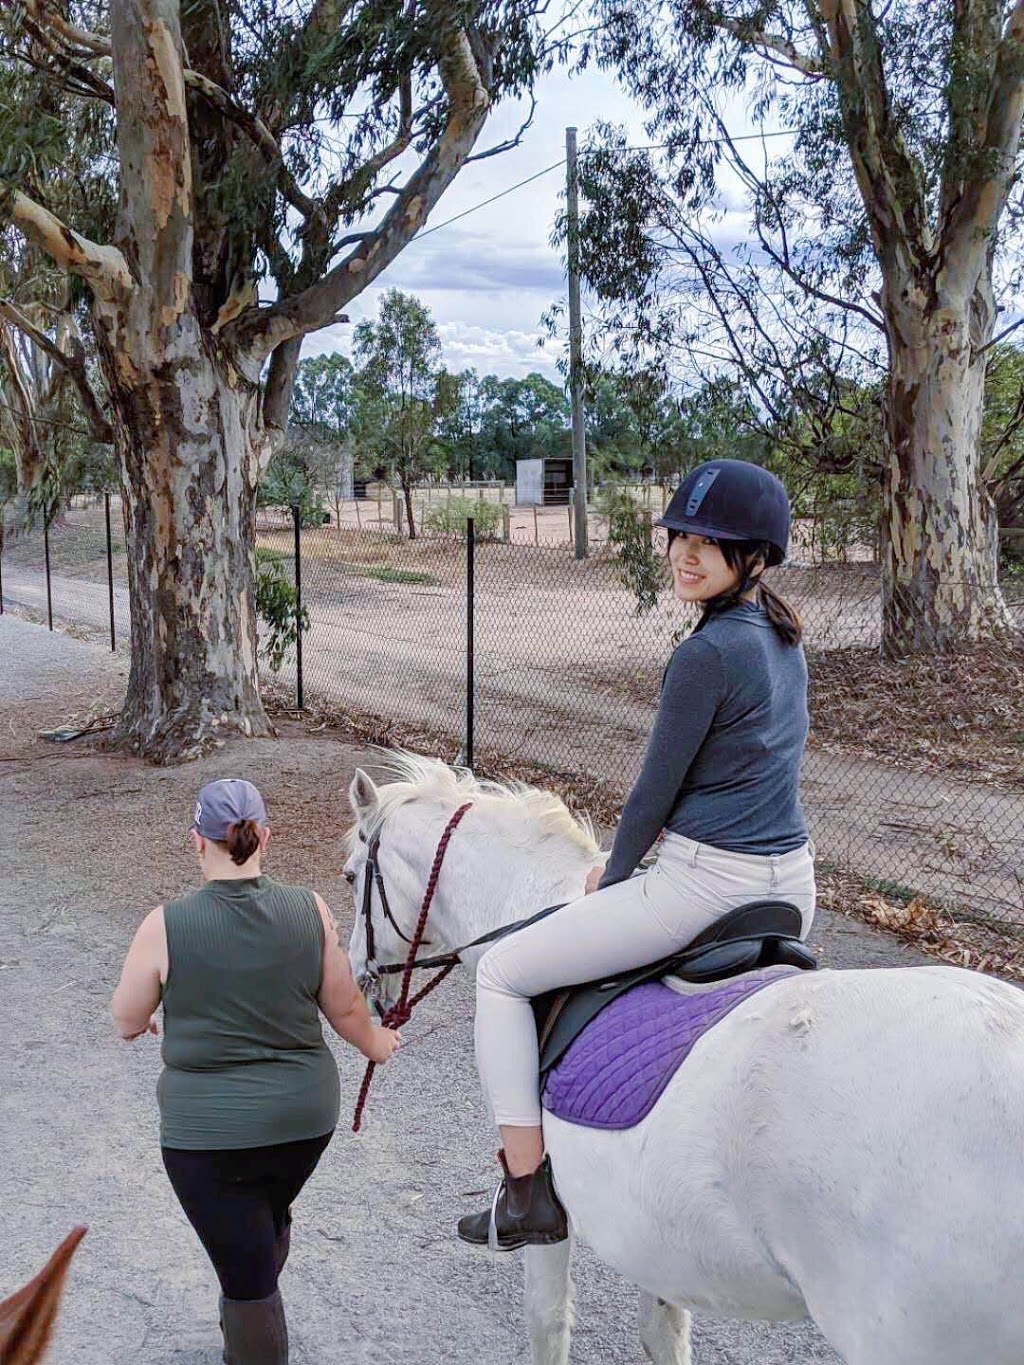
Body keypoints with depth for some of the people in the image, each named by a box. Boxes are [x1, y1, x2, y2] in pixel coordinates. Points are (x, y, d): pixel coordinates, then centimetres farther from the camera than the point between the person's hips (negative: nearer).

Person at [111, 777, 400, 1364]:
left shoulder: (166, 926, -17)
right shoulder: (310, 910, -11)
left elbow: (128, 1020, -2)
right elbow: (345, 1007, 0)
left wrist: (147, 1020, 23)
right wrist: (375, 1043, 22)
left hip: (206, 1130, -5)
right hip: (306, 1116, 5)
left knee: (246, 1270, 8)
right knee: (271, 1222, 31)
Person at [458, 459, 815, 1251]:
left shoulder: (706, 655, -19)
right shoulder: (784, 640, 9)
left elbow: (657, 790, -13)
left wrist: (615, 876, 5)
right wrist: (636, 867, 22)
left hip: (707, 883, -9)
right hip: (793, 887, 9)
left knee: (502, 975, 3)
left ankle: (527, 1197, 5)